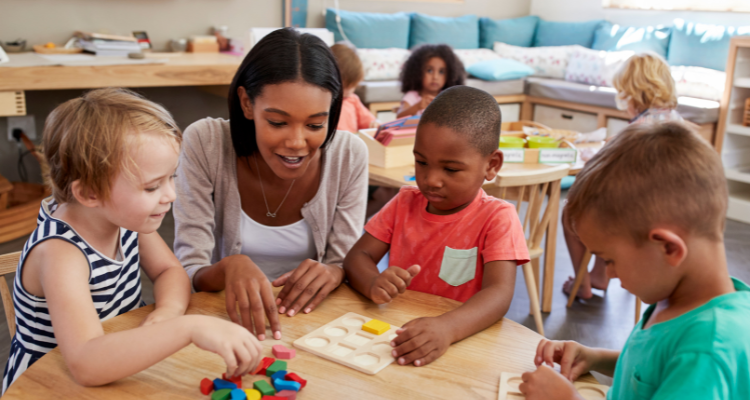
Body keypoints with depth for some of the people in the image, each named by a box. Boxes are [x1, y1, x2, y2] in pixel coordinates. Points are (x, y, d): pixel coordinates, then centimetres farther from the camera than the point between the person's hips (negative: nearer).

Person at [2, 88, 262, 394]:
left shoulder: (124, 215, -9)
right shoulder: (59, 253, -28)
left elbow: (170, 271, 3)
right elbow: (85, 365, -39)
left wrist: (168, 309, -19)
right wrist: (190, 328, -47)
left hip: (120, 367, 5)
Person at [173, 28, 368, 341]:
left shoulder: (350, 155, -10)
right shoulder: (204, 143, -14)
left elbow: (350, 266, -3)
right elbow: (189, 275, -14)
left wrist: (333, 273, -26)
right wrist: (229, 267, -35)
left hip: (310, 318, 2)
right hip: (230, 317, -1)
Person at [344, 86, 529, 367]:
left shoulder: (496, 217, -7)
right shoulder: (405, 203, 8)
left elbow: (499, 293, -19)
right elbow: (357, 256, 4)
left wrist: (446, 328, -38)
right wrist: (374, 284, -20)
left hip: (463, 341, -3)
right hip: (396, 332, 4)